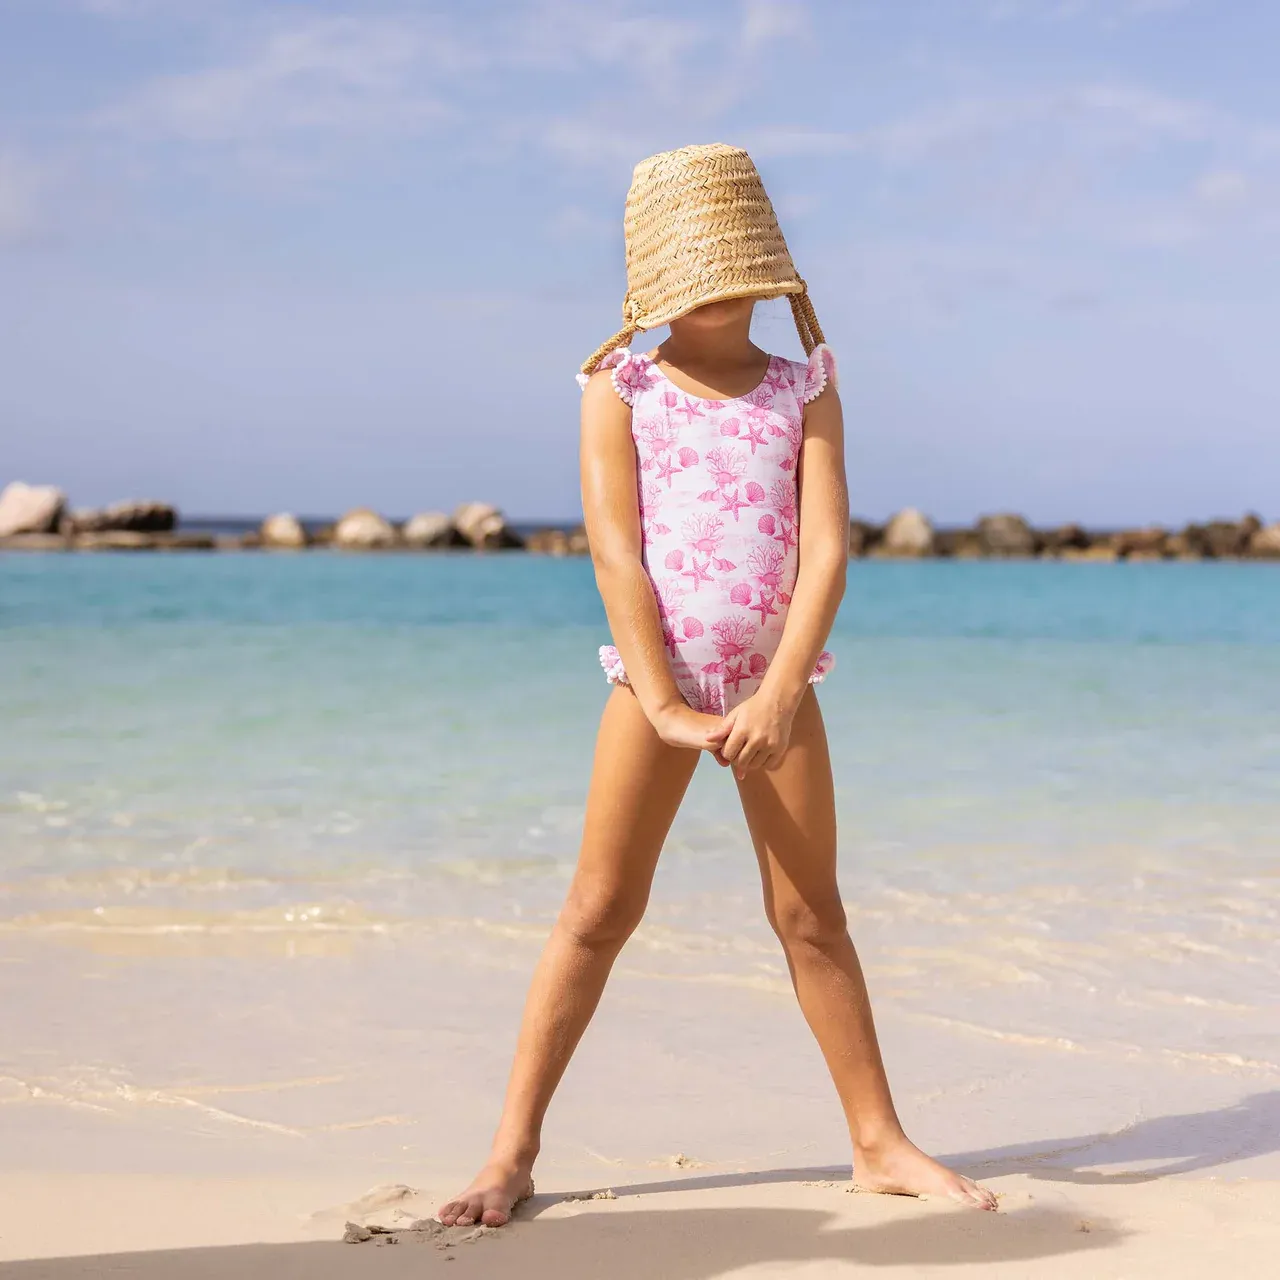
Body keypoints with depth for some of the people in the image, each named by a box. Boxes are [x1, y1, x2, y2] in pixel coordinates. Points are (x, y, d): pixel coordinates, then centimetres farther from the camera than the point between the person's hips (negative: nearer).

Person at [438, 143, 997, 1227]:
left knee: (812, 914, 9)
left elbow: (827, 548, -5)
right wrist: (666, 704, -16)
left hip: (776, 684, 2)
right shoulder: (620, 389, 1)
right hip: (654, 683, -1)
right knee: (599, 911, 0)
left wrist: (780, 694, -18)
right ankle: (513, 1152, 6)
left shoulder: (804, 389, 5)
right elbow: (617, 553, -8)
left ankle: (880, 1142, 19)